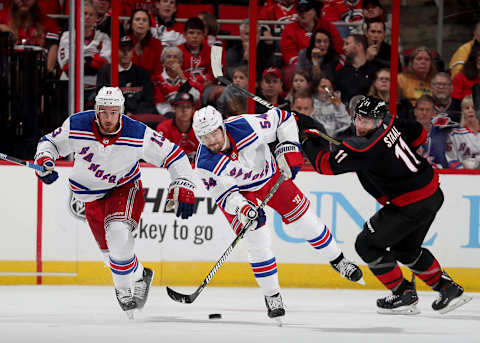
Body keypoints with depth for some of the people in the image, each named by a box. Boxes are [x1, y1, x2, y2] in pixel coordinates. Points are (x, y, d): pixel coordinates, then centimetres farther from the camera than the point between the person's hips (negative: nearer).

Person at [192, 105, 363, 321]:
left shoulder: (247, 126, -33)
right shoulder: (205, 165, -31)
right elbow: (224, 194, -25)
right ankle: (272, 297, 3)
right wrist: (242, 208, -44)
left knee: (305, 220, 6)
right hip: (238, 192, -1)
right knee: (258, 242, -14)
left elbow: (283, 119, -18)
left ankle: (338, 262, 30)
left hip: (270, 175, 1)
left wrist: (288, 149, -24)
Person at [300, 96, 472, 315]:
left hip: (412, 206, -9)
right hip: (432, 195, 9)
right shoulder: (388, 122, 0)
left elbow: (325, 164, -21)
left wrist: (310, 139, -6)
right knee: (405, 248, 26)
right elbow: (419, 134, 17)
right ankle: (448, 289, 31)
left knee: (367, 244, 3)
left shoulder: (364, 148, -25)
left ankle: (403, 295, 10)